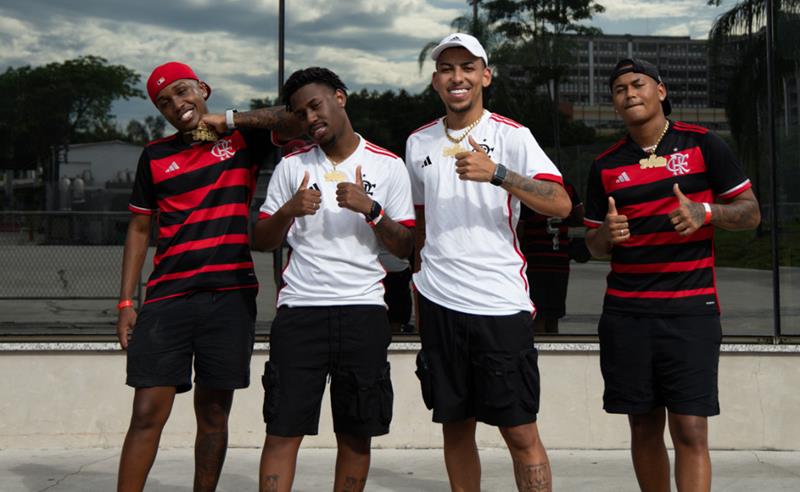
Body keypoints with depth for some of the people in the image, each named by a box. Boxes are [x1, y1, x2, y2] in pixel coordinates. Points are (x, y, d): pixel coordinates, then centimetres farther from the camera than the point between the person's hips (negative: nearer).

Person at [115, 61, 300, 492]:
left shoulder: (243, 138, 8)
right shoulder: (156, 156, 13)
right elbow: (139, 229, 16)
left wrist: (230, 119, -9)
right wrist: (126, 301, 8)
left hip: (230, 295, -1)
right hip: (168, 296, 1)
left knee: (214, 414, 5)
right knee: (147, 412, -5)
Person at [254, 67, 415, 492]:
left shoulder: (388, 166, 6)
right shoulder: (292, 166, 11)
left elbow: (404, 247, 3)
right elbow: (261, 241, 12)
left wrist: (370, 209, -13)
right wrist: (289, 211, -7)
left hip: (363, 309, 0)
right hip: (299, 309, 1)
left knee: (356, 434, 5)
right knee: (283, 430, -4)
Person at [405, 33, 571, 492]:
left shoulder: (512, 136, -2)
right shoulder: (418, 143, 11)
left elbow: (561, 204, -15)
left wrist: (496, 173, -25)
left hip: (501, 302, -4)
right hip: (438, 302, 4)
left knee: (522, 434, -3)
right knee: (455, 427, 10)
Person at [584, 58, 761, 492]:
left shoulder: (702, 145, 1)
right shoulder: (605, 166, 9)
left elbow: (750, 213, 2)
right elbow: (594, 245, 14)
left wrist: (705, 212, -18)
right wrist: (605, 234, -10)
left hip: (690, 310, -3)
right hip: (625, 314, 3)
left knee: (690, 431, -9)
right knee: (644, 428, 8)